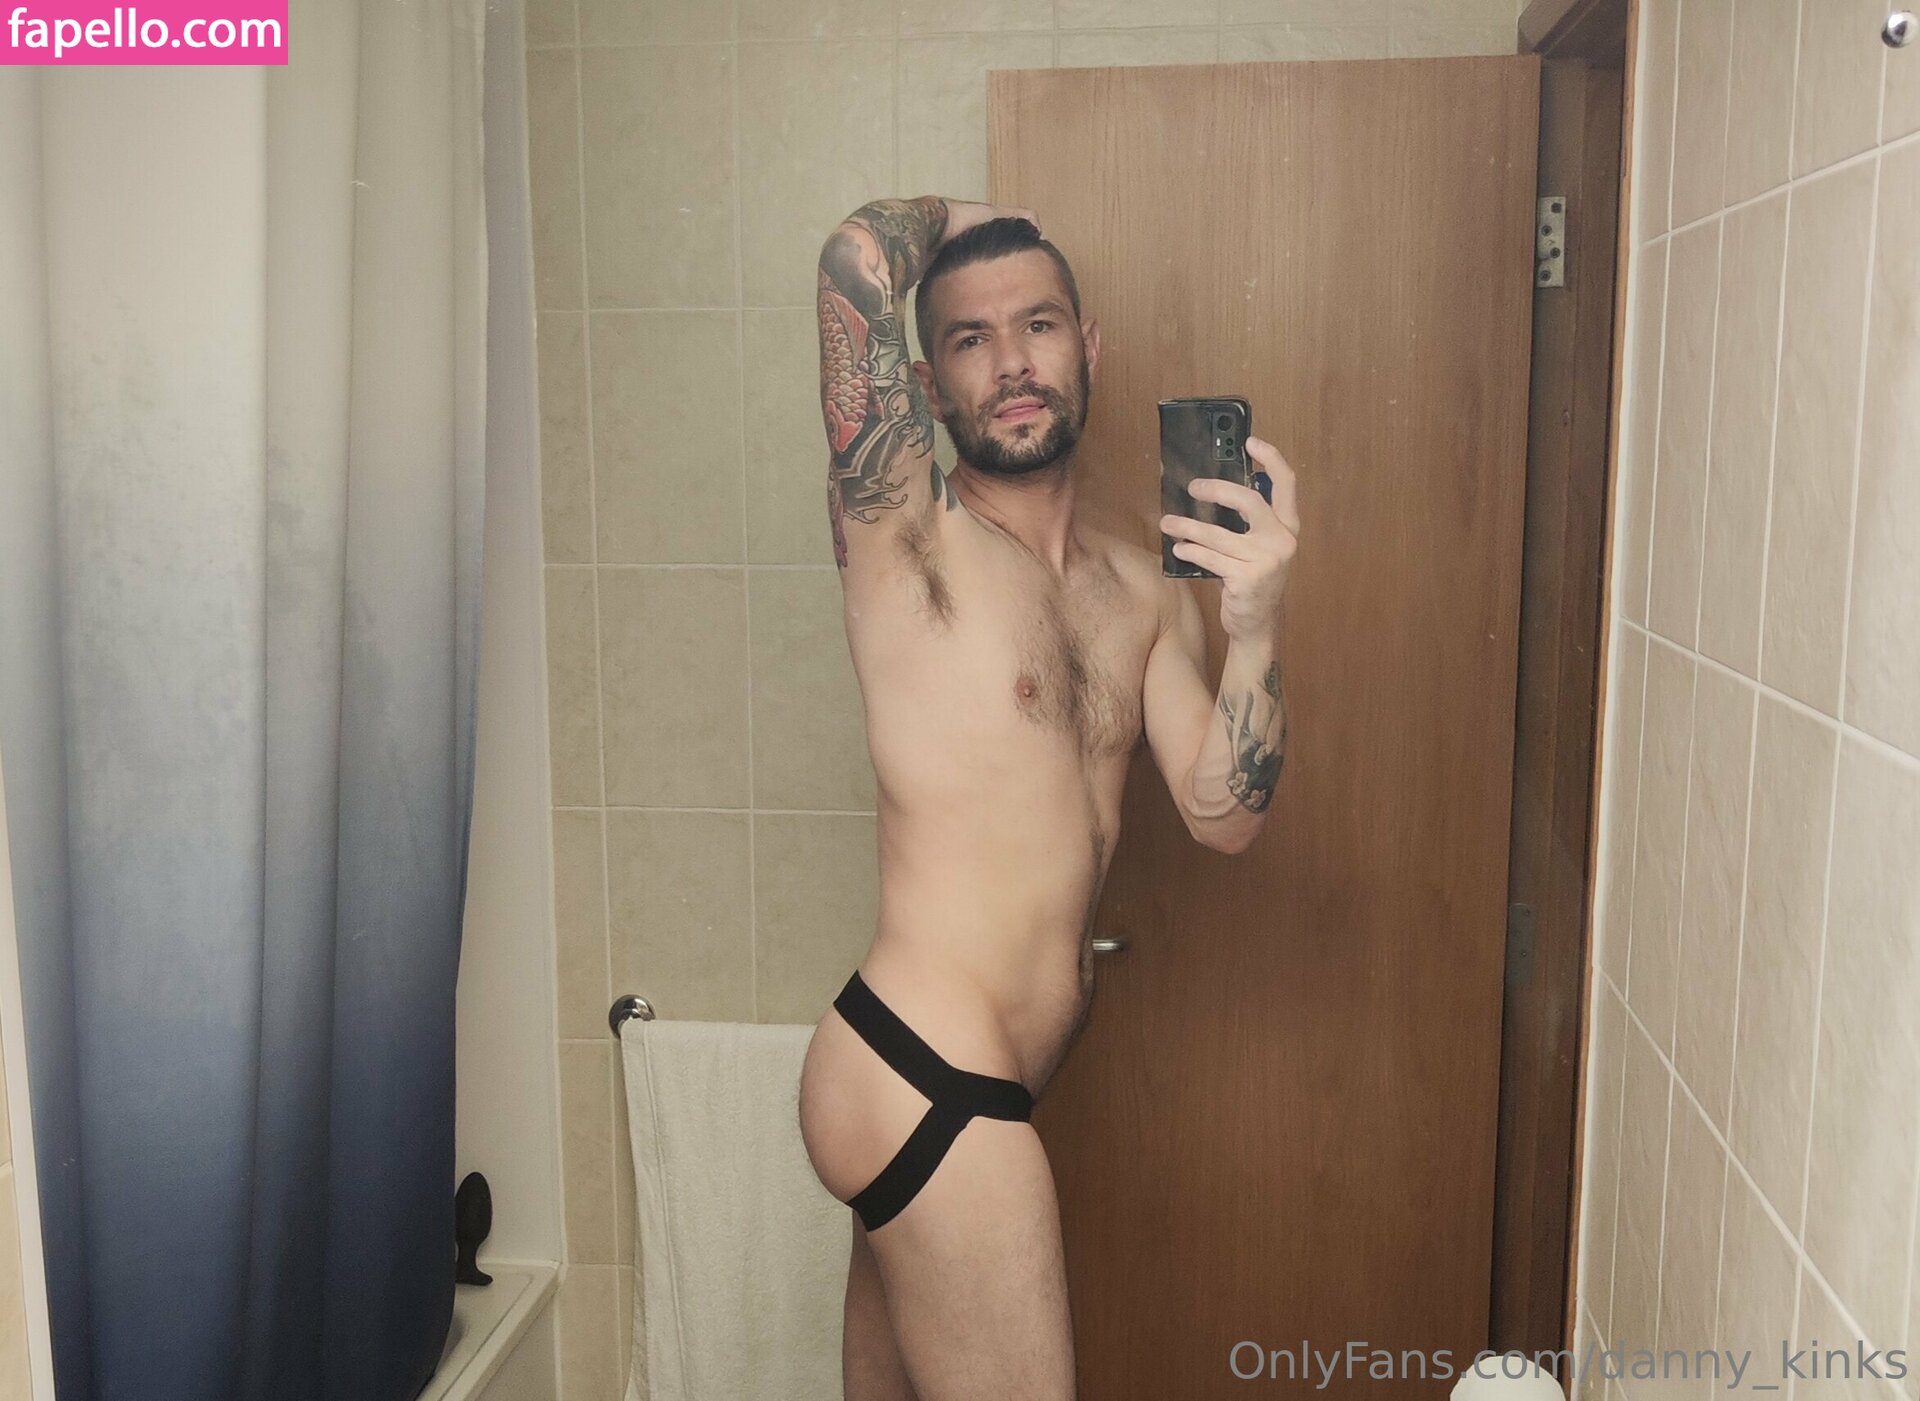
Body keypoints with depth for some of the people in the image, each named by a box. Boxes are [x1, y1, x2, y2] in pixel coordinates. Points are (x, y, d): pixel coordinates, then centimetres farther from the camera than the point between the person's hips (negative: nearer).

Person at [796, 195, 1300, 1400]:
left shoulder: (1145, 590, 11)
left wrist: (1254, 625, -16)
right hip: (924, 1080, -7)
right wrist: (963, 218, 2)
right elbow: (861, 253, -21)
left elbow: (1224, 814, 1)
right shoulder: (911, 532, -9)